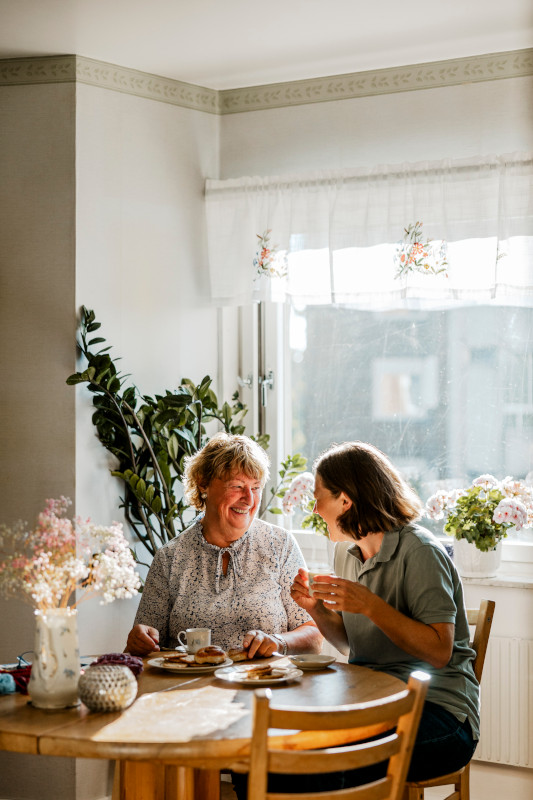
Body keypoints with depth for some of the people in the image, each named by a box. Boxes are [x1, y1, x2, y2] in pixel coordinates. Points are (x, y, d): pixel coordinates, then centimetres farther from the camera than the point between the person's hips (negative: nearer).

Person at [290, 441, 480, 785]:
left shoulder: (419, 552, -14)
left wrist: (370, 604, -26)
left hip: (440, 711, -7)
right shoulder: (346, 551, 11)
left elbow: (439, 651, -21)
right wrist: (316, 608, 0)